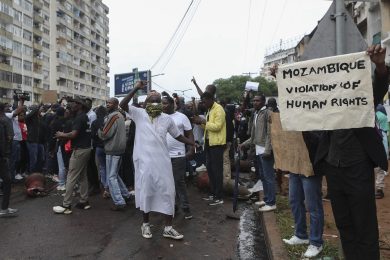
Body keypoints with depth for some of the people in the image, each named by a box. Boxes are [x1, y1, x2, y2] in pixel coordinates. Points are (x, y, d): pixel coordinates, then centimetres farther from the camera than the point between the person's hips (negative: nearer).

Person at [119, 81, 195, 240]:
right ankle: (146, 224, 29)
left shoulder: (167, 119, 6)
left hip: (162, 161, 3)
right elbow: (123, 105, -16)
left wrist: (194, 144, 9)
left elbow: (178, 136, 16)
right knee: (145, 191, 10)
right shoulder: (139, 114, -1)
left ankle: (168, 228, 16)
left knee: (167, 191, 4)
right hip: (145, 161, -2)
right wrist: (136, 88, -22)